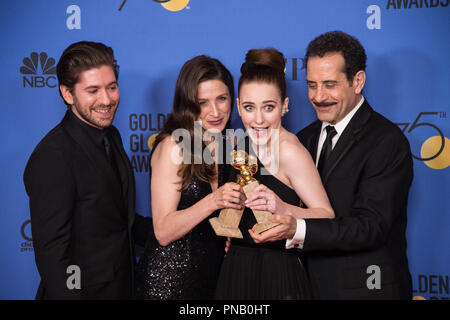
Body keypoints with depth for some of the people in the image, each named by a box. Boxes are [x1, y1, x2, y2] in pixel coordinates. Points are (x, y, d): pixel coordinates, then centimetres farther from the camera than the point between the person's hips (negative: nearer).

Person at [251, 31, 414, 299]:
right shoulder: (307, 138, 8)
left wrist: (297, 229, -35)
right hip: (311, 285, 6)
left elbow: (371, 226, -23)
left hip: (364, 288, -6)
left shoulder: (387, 141, -15)